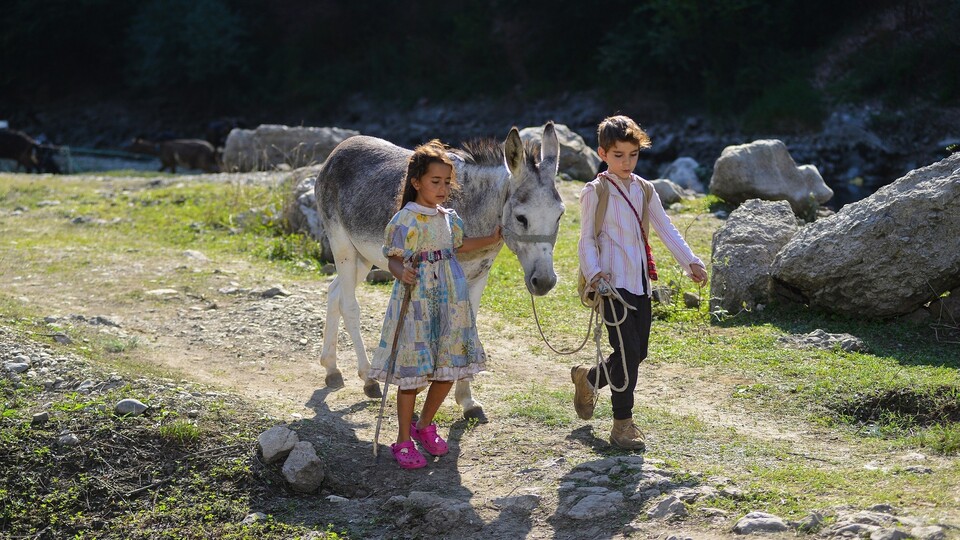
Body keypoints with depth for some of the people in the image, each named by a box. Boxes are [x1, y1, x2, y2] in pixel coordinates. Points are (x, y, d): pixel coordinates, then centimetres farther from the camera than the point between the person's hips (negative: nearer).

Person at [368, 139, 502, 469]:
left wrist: (492, 240, 27)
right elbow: (394, 259, -16)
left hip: (451, 305, 7)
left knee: (448, 370, 10)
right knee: (412, 374, -1)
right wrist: (402, 274, -37)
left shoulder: (449, 218, 9)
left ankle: (424, 425, 31)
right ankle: (404, 441, 12)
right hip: (415, 304, -7)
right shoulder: (406, 220, -12)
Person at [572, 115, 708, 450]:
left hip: (641, 282, 6)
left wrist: (690, 261, 1)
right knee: (627, 351, -10)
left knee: (638, 353, 9)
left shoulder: (644, 190, 12)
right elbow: (586, 239, -5)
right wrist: (594, 273, -20)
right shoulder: (595, 192, -4)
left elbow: (665, 229, 11)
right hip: (612, 282, -6)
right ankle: (623, 424, -1)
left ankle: (589, 378, 35)